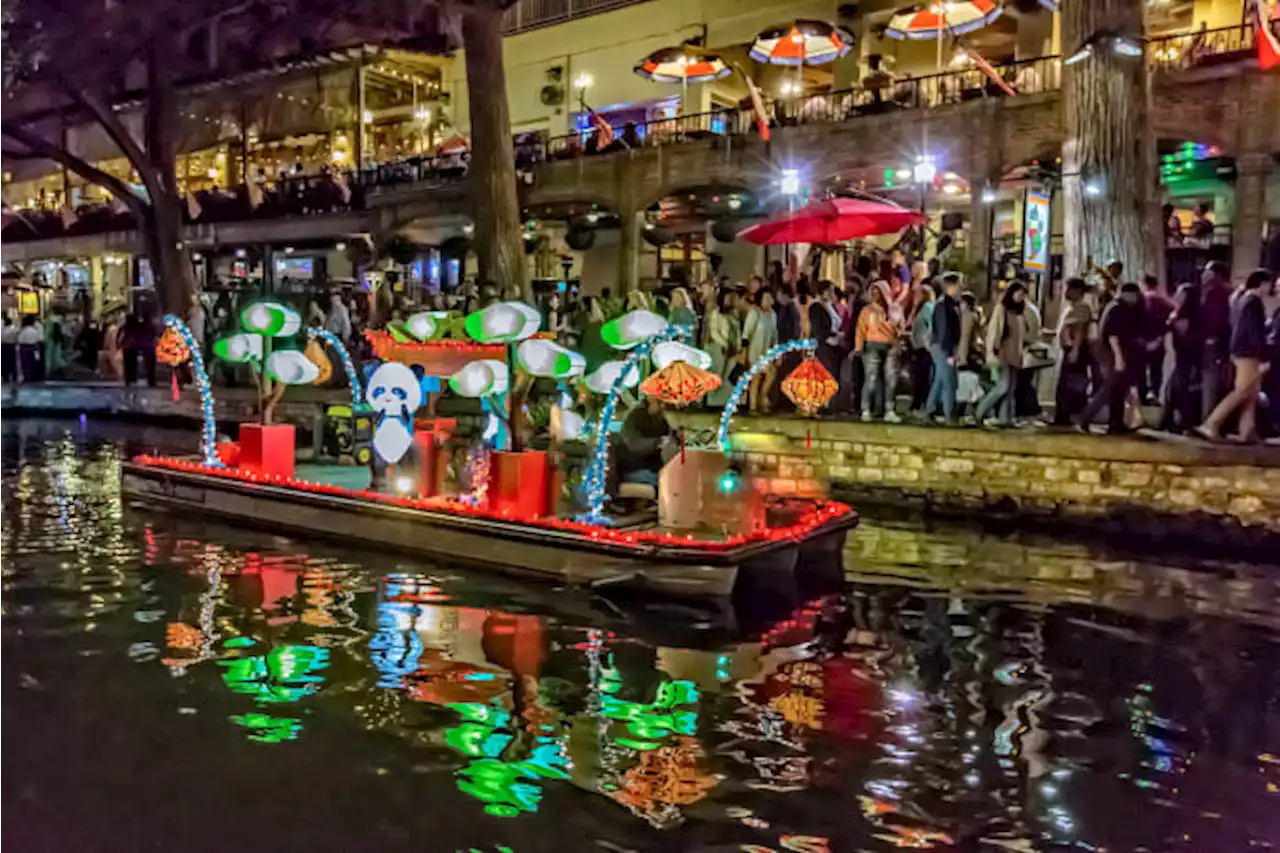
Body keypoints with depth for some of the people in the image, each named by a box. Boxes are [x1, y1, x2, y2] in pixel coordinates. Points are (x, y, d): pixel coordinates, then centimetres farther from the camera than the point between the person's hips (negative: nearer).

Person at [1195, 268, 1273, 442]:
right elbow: (1257, 332, -19)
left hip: (1240, 350, 10)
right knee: (1241, 392, -8)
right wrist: (1263, 358, -19)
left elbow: (1235, 326, 18)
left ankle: (1247, 432, 9)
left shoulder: (1241, 298, 14)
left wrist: (1233, 352, 20)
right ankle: (1210, 425, -11)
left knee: (1251, 393, 11)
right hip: (1249, 353, -10)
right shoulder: (1254, 302, -15)